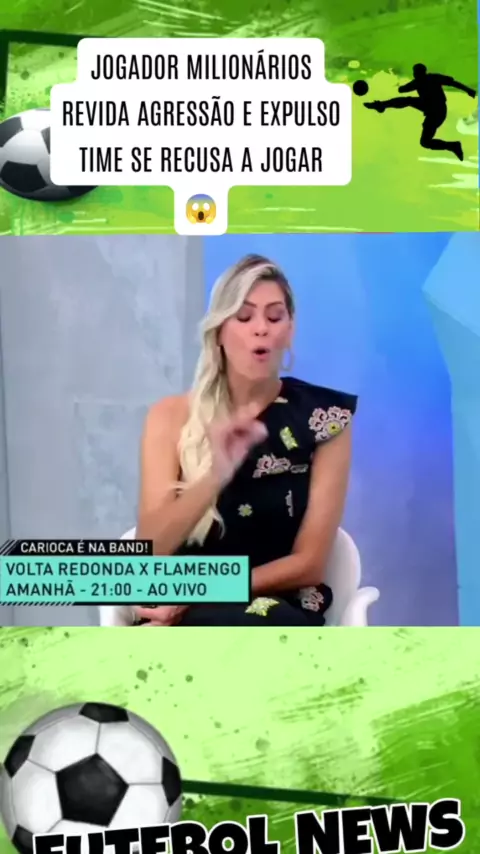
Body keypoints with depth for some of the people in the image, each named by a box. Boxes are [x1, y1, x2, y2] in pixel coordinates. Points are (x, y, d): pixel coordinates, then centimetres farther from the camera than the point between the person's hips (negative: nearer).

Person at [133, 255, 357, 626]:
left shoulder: (324, 416, -2)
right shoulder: (172, 415, 1)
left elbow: (308, 563, -3)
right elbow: (149, 553, -9)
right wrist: (216, 475, -25)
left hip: (279, 612, 1)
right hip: (180, 612, 0)